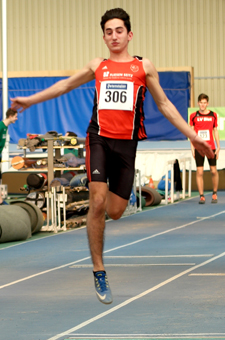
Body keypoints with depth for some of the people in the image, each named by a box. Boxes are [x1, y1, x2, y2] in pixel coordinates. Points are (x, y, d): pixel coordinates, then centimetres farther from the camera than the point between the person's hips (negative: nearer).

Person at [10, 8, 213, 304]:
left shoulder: (144, 66, 8)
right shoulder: (97, 67, 11)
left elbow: (164, 104, 12)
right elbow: (65, 85, 25)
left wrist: (192, 136, 7)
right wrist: (30, 100, 25)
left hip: (126, 144, 0)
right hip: (99, 138, 0)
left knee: (115, 212, 0)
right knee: (97, 203, -14)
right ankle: (99, 272, -6)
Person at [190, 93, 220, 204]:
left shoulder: (213, 115, 7)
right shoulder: (193, 116, 4)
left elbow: (215, 131, 11)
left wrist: (218, 147, 6)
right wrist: (192, 147, 0)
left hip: (211, 147, 1)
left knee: (213, 171, 1)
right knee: (199, 172, -4)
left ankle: (214, 193, 19)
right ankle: (201, 196, 0)